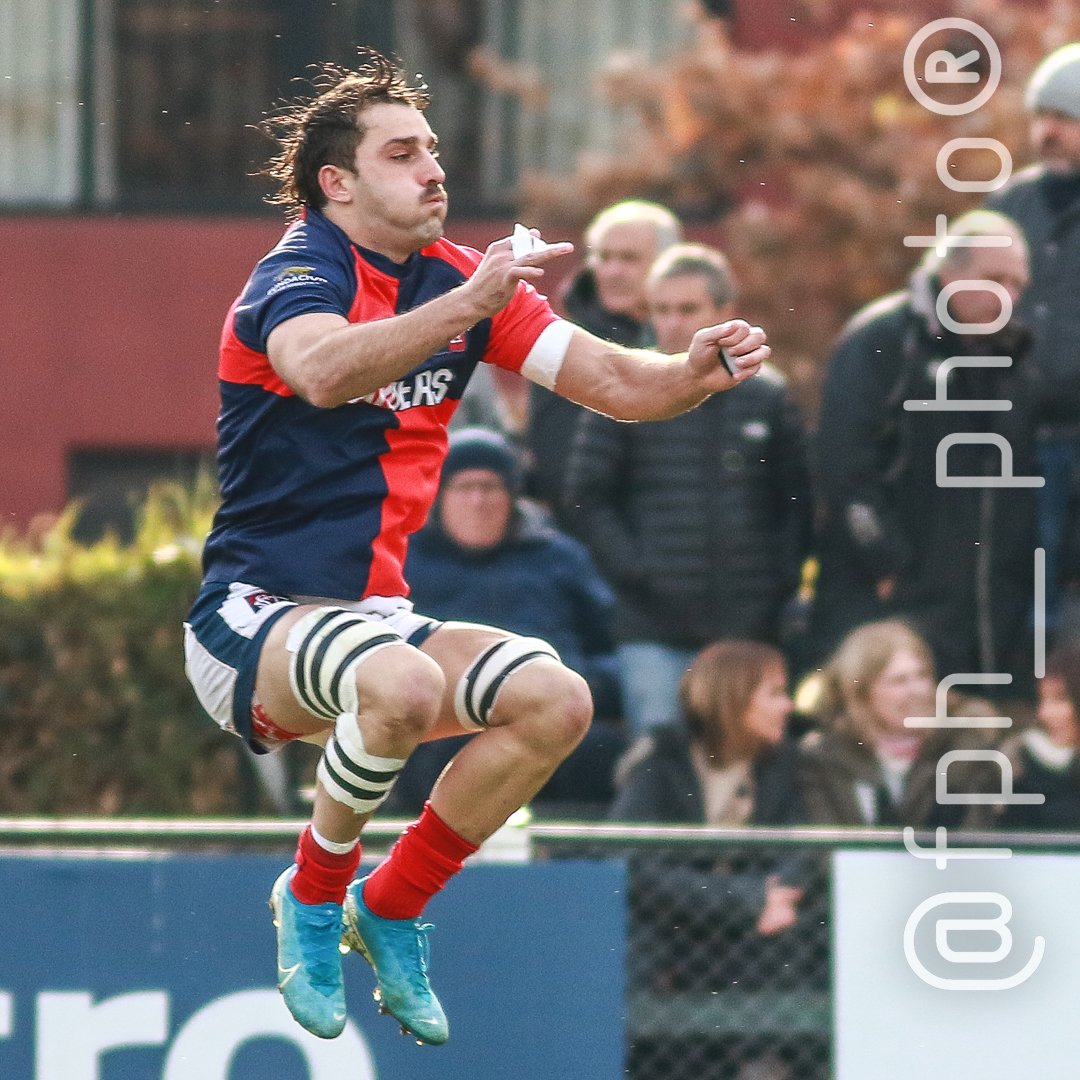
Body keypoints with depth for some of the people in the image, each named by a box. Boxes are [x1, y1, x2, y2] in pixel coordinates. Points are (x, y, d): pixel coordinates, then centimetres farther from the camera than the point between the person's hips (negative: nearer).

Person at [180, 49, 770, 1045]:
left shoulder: (458, 279, 7)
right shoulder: (301, 270, -13)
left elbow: (612, 380, 3)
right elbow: (321, 370, -38)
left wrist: (696, 373, -19)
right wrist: (469, 304, -49)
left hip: (371, 615, 7)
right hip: (254, 618, -7)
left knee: (555, 701, -13)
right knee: (402, 682, -36)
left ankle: (391, 906, 5)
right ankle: (312, 892, -9)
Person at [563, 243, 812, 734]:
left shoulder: (767, 395, 9)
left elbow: (798, 499, 12)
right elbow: (586, 500, 2)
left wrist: (781, 581, 1)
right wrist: (635, 571, -9)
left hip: (750, 632, 2)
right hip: (654, 632, -2)